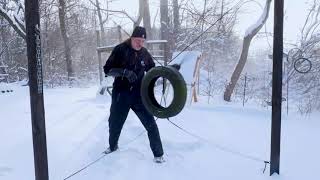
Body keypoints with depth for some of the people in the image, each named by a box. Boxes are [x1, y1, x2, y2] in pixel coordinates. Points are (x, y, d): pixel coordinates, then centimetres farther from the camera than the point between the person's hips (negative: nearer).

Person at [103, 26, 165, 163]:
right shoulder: (120, 50, -9)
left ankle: (158, 154, 13)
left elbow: (152, 70, 15)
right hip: (121, 95, -1)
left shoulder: (145, 53, 0)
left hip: (139, 95, 1)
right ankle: (113, 146, 45)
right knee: (114, 124, 16)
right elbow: (107, 69, -11)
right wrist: (124, 71, -27)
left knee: (151, 124, -3)